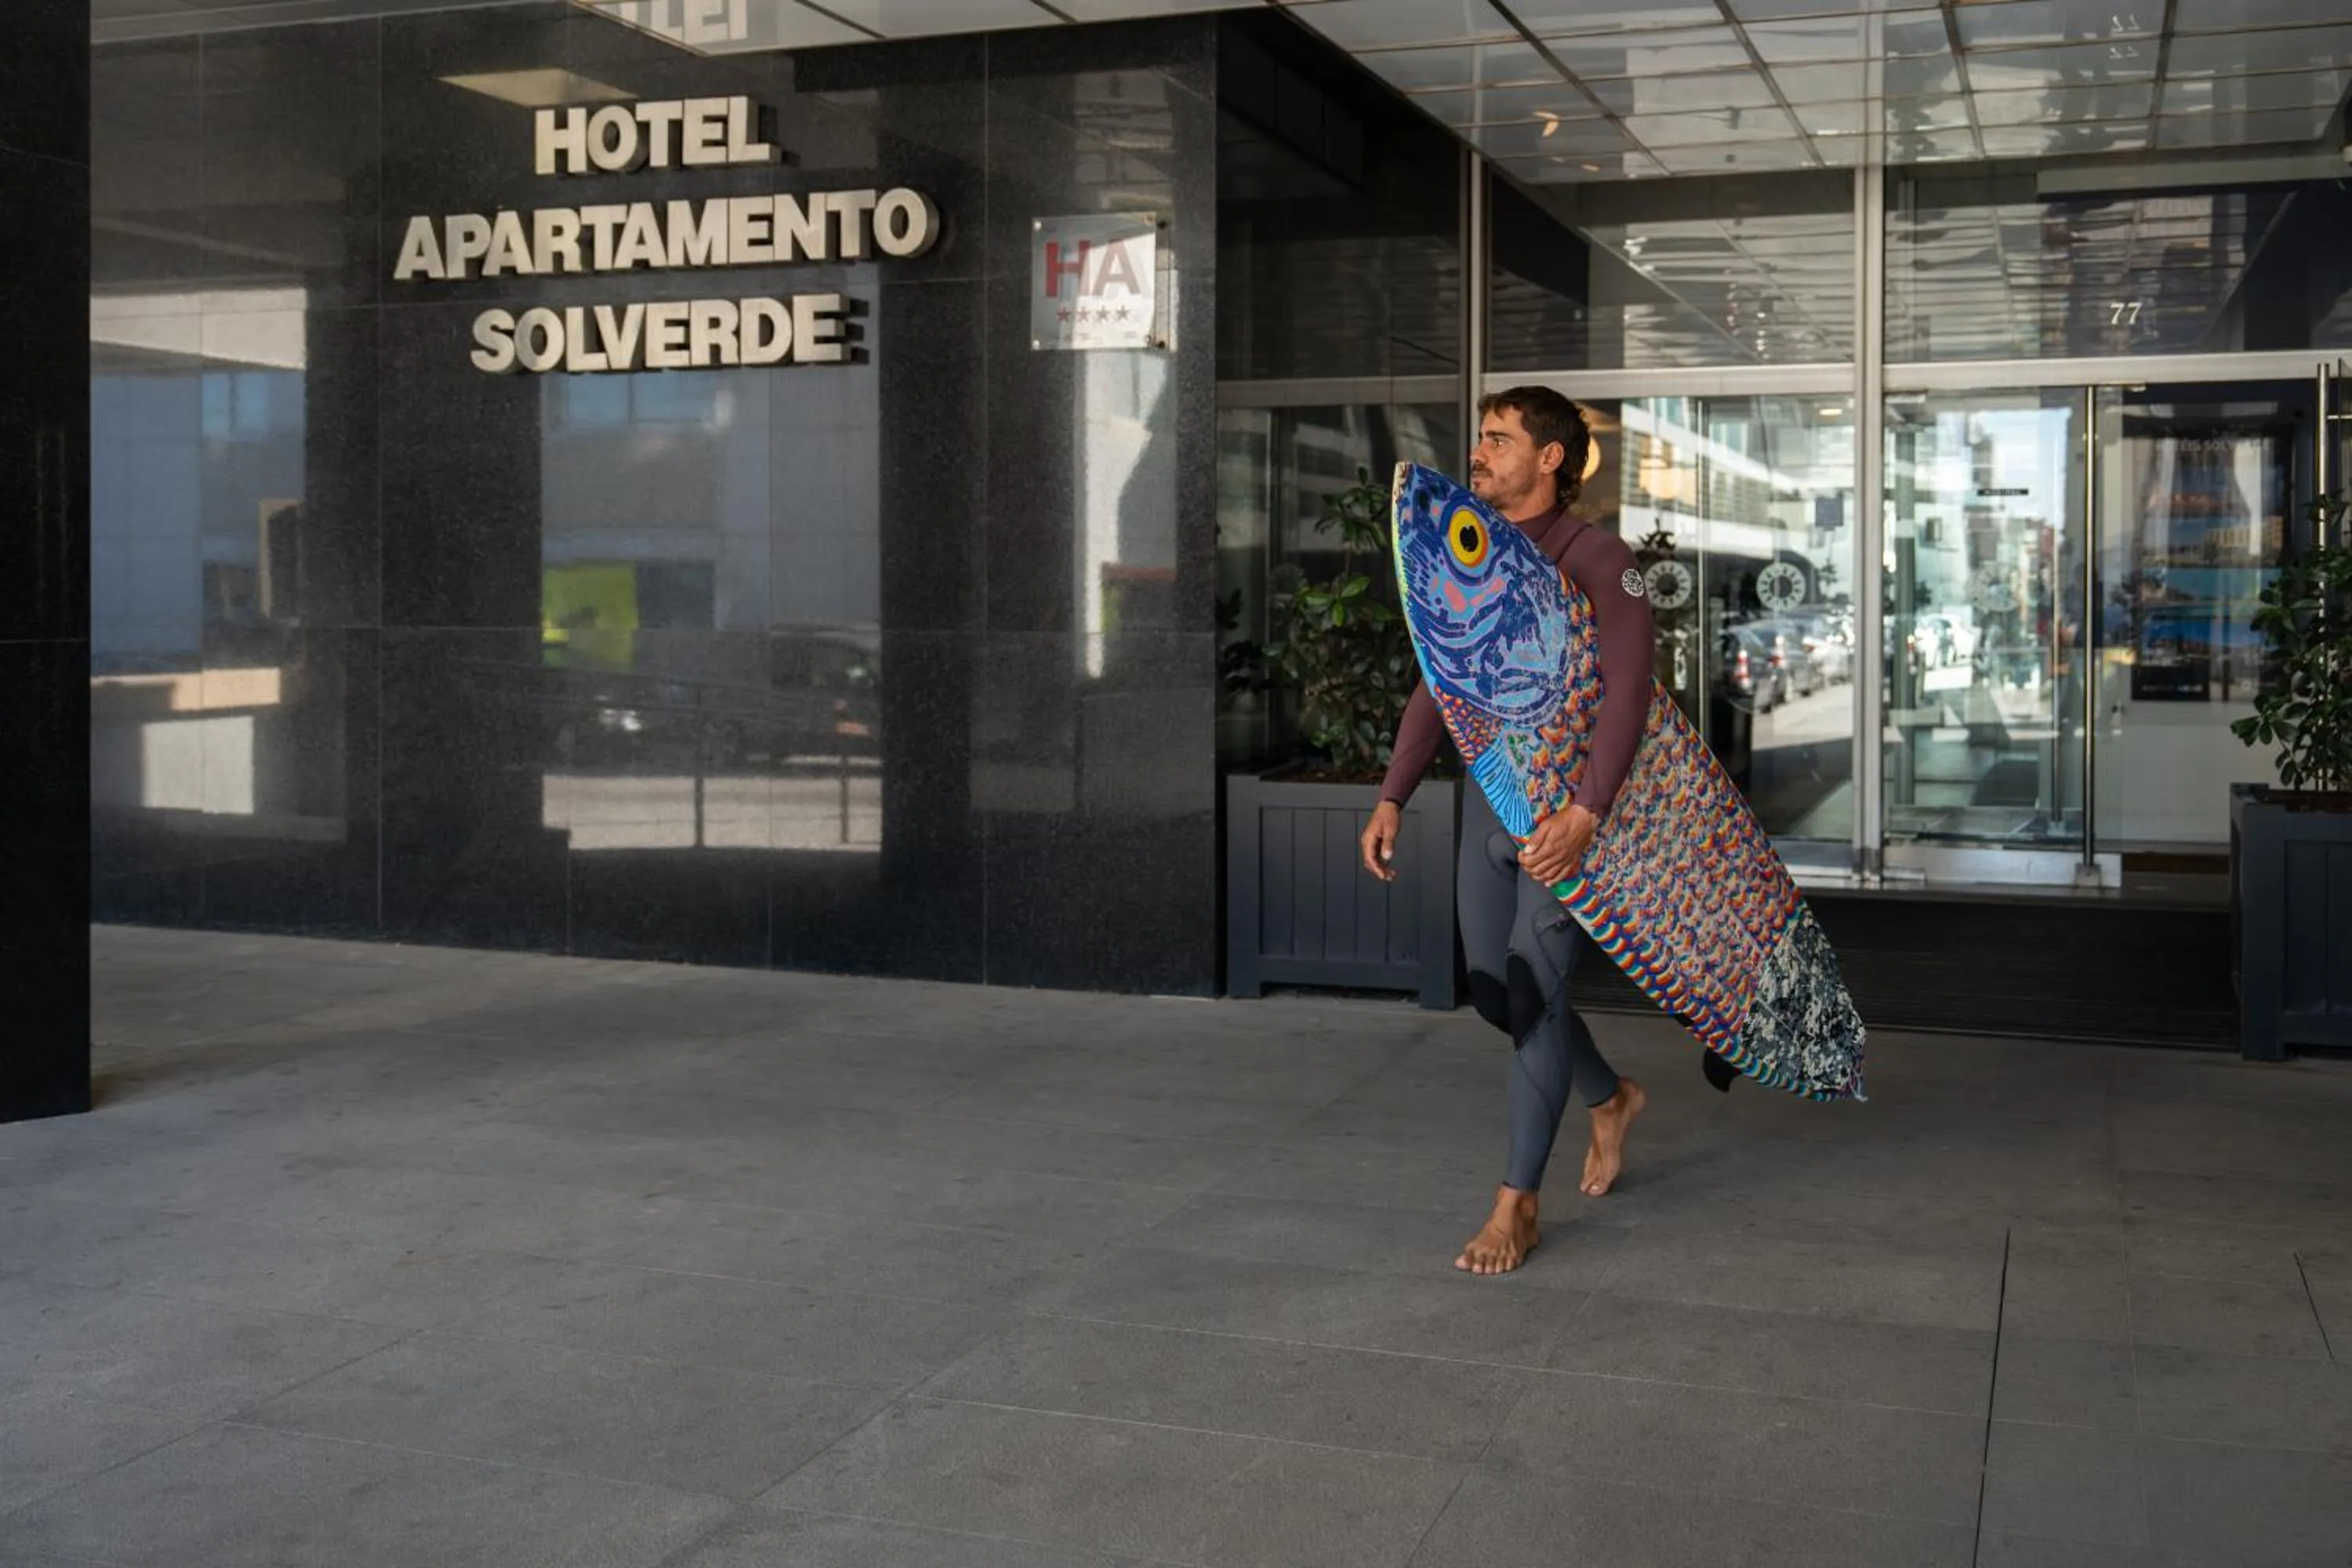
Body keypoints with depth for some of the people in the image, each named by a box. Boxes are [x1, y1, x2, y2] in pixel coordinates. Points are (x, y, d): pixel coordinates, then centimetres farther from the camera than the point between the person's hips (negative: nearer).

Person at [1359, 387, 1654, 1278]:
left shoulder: (1596, 560, -13)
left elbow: (1627, 692, -22)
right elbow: (1438, 689, 11)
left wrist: (1584, 814, -32)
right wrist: (1391, 800, 2)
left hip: (1572, 810, -7)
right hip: (1489, 802, 7)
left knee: (1532, 995, -9)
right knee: (1497, 993, 13)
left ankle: (1517, 1205, 2)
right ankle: (1610, 1100, 40)